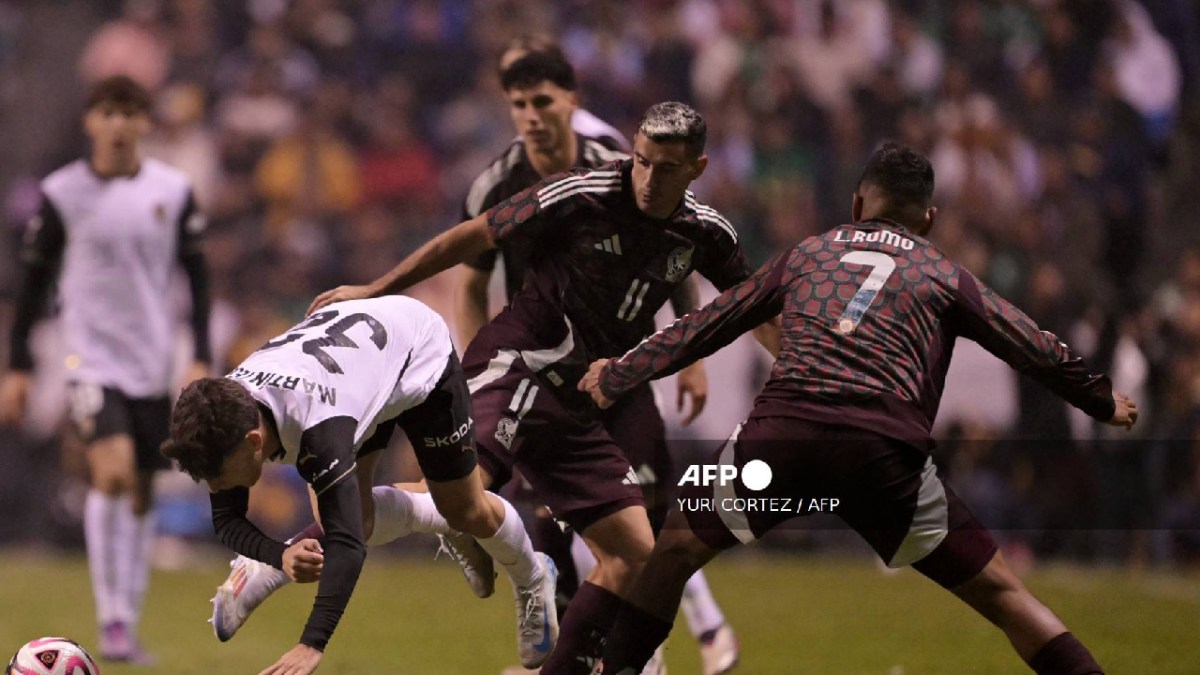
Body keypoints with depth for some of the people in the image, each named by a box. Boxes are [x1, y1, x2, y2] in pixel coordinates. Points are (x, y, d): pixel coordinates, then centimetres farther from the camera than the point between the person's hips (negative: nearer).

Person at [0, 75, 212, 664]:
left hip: (154, 363, 3)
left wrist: (201, 361, 0)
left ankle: (129, 626, 15)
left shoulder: (173, 191, 3)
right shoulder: (62, 193, -2)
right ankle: (110, 620, -16)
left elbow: (197, 278, 8)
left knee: (141, 493, 6)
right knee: (113, 471, -22)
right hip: (91, 356, -3)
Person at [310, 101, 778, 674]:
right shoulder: (579, 197, -12)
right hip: (517, 366, -6)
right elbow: (474, 237, -2)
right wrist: (375, 289, 4)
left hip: (581, 407, 6)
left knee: (634, 554, 1)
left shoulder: (705, 233, 3)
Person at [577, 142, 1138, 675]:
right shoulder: (944, 275, 22)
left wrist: (618, 376, 44)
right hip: (886, 449, -1)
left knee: (676, 548, 25)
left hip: (780, 432, 1)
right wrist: (1106, 402, 39)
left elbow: (704, 326, 33)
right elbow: (1037, 352, 23)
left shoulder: (807, 254, 28)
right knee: (1000, 593, 7)